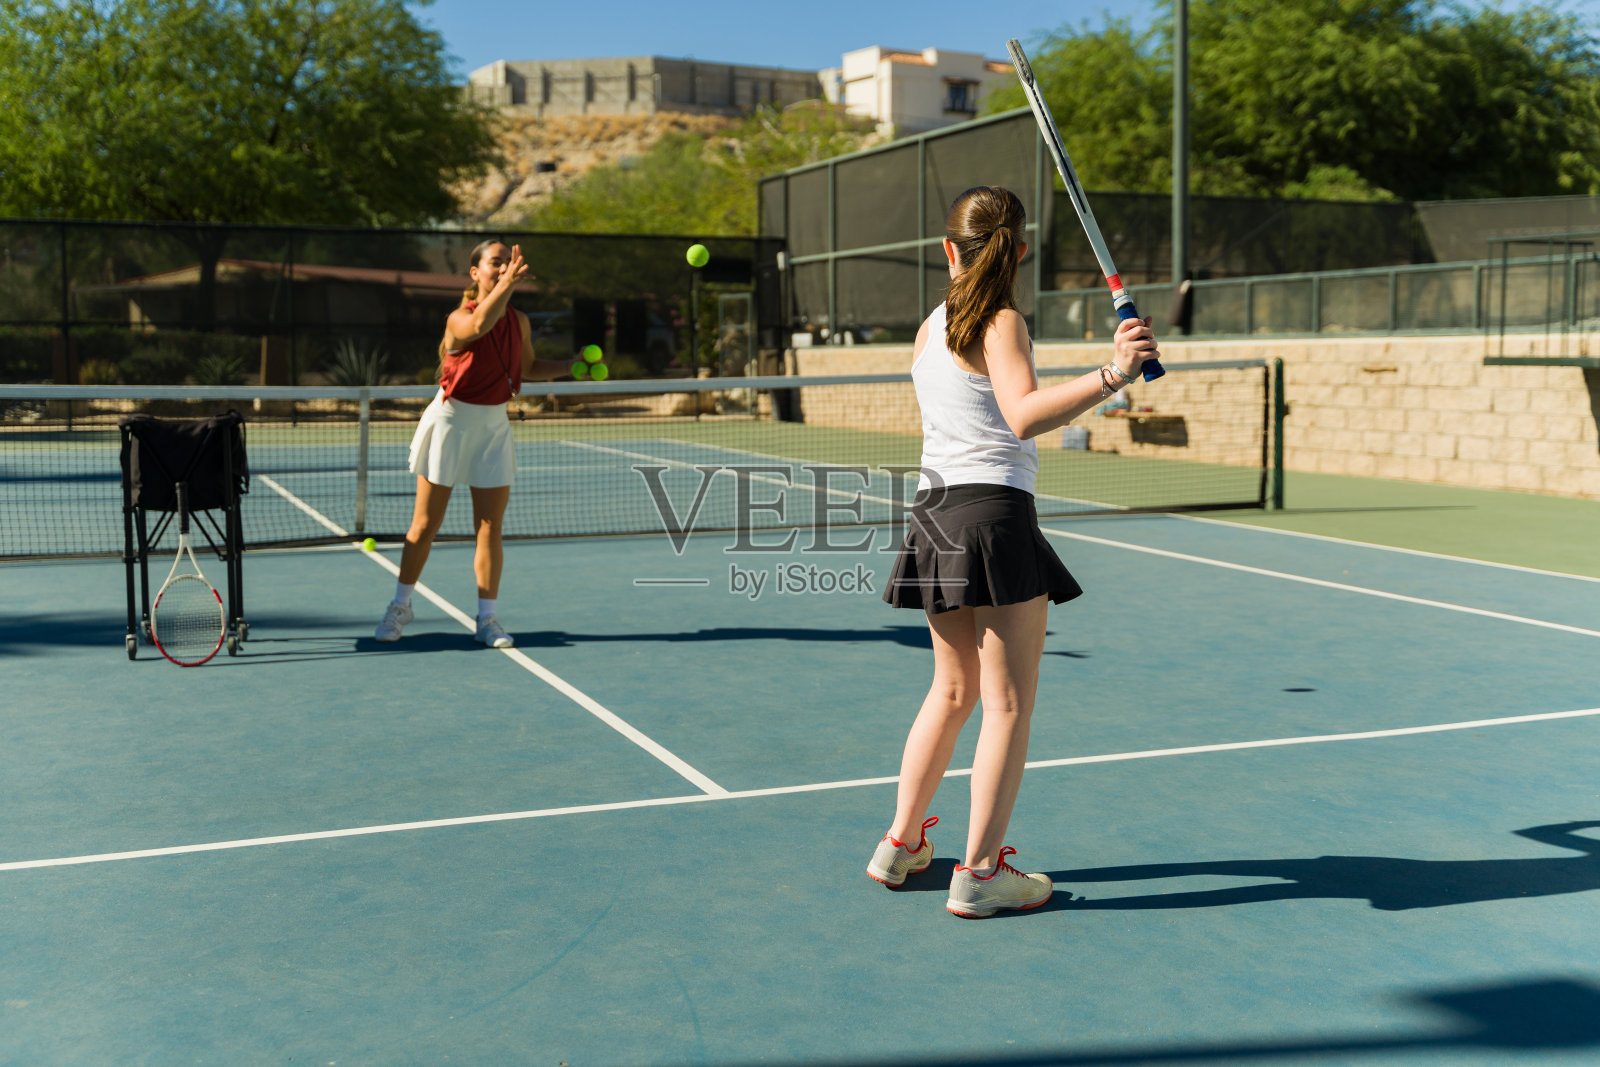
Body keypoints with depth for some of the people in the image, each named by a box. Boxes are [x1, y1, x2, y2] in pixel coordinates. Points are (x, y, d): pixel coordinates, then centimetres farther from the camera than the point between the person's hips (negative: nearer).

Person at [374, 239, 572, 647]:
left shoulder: (520, 322, 1)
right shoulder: (458, 319, -16)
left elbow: (528, 367, 18)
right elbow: (480, 324, -41)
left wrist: (572, 365, 4)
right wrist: (507, 284, -50)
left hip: (494, 426, 4)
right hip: (451, 421, -4)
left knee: (490, 528, 1)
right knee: (425, 525, 4)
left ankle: (487, 618, 10)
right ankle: (400, 607, 21)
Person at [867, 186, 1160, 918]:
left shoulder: (930, 328, 13)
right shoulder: (1003, 323, -9)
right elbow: (1024, 416, -27)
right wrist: (1110, 376, -36)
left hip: (936, 513, 8)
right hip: (994, 514, -8)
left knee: (953, 690, 21)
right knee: (1009, 704, 1)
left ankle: (901, 843, 27)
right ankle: (979, 873, 4)